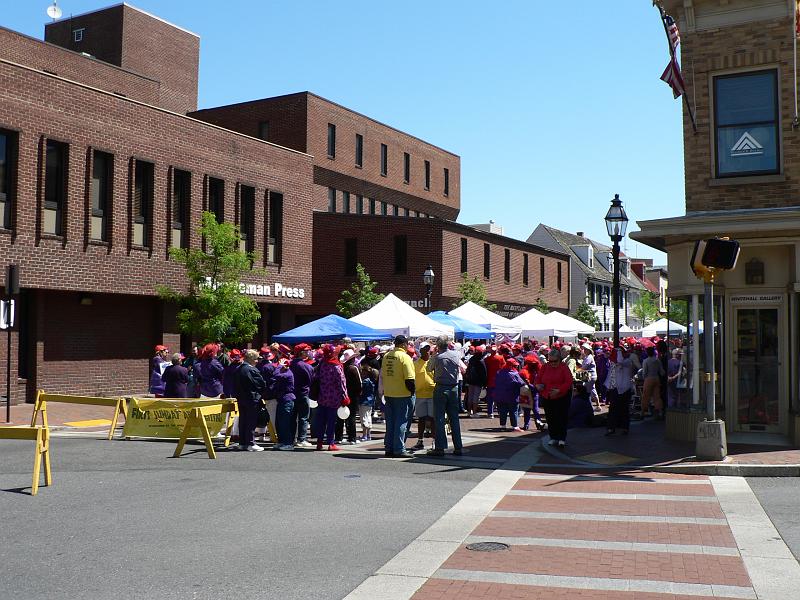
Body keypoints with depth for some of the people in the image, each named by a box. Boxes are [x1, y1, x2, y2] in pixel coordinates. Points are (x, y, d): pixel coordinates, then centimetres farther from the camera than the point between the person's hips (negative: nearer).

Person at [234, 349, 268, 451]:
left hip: (241, 399, 8)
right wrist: (263, 392, 3)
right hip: (252, 399, -8)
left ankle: (242, 443, 17)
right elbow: (261, 384, -15)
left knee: (243, 421, 12)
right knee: (251, 422, -3)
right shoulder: (252, 370, -17)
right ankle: (250, 444, -1)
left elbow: (236, 386, 14)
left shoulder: (239, 369, 9)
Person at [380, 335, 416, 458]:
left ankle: (389, 448, 16)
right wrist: (413, 391, -6)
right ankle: (399, 449, 0)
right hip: (403, 394, -6)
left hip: (388, 394, 6)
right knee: (401, 422, -1)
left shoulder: (386, 356, 8)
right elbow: (409, 378, -17)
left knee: (390, 422, 12)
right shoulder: (404, 357, -13)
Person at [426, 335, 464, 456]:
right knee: (454, 419, 9)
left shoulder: (437, 357, -11)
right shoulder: (456, 355, -1)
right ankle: (458, 447, 10)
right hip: (454, 388, 4)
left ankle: (440, 448, -2)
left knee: (439, 419, 1)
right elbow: (462, 368, 17)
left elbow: (429, 368, 5)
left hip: (440, 389, -4)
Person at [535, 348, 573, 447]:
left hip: (561, 397, -4)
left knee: (561, 418, -3)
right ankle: (553, 437, 19)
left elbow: (569, 381, -13)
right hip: (547, 398, 4)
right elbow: (538, 378, 13)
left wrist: (559, 390, -22)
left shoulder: (564, 367, -8)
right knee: (550, 419, 9)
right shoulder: (545, 367, 5)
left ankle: (562, 438, 3)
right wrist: (538, 385, -9)